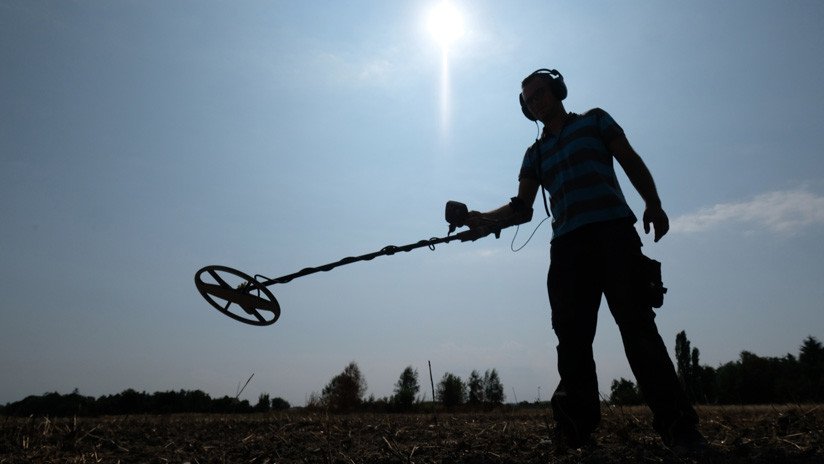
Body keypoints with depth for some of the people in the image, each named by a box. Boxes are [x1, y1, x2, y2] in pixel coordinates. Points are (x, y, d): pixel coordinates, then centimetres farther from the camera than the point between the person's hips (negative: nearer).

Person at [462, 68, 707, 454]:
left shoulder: (594, 121, 18)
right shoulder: (535, 153, 24)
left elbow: (631, 162, 10)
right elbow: (522, 207, 17)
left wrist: (653, 204, -7)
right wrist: (481, 218, 0)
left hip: (613, 231, -3)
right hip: (566, 245, 3)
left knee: (636, 322, -13)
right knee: (572, 335, -4)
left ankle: (677, 425, -10)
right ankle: (576, 430, 0)